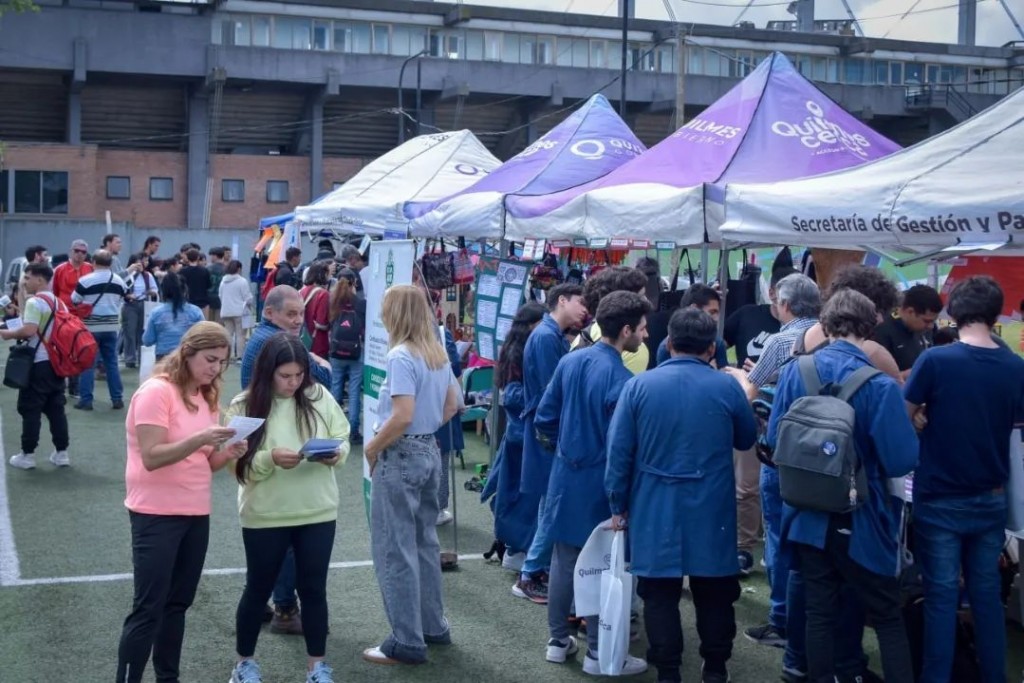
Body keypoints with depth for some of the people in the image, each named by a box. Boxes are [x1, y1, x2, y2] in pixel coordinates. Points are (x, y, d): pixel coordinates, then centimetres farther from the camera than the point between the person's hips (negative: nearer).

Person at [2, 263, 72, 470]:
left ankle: (27, 455, 4)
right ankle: (61, 452, 12)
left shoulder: (34, 302, -13)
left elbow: (29, 331, -23)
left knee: (30, 409, 0)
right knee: (56, 409, 10)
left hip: (38, 363, -8)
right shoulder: (59, 302, 13)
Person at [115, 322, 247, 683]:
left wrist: (228, 452, -9)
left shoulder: (207, 396, 10)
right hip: (157, 514, -7)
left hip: (196, 513, 8)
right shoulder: (157, 391, -14)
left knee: (177, 603, 12)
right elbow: (151, 458, -21)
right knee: (148, 609, -6)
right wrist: (199, 438, -32)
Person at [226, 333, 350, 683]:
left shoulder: (319, 396, -2)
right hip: (265, 516, -2)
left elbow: (342, 440, 5)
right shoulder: (244, 406, -9)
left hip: (318, 511, 2)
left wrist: (335, 453, -17)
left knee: (313, 588, 11)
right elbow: (240, 465, -11)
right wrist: (271, 459, -27)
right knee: (259, 589, 12)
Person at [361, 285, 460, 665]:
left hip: (401, 456, -9)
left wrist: (372, 447, -13)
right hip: (430, 451, 9)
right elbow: (451, 405, 15)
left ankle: (407, 642, 5)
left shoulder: (401, 356, -19)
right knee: (424, 541, 19)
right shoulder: (438, 353, 7)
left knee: (395, 549, 0)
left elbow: (402, 416, -25)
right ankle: (433, 626, 28)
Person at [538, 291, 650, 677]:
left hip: (565, 476, 7)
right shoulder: (621, 378, -20)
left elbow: (544, 420, 5)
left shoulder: (570, 362, 1)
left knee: (563, 560, 14)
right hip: (599, 483, -6)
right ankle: (598, 653, 12)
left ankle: (558, 641, 24)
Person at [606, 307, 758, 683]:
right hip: (711, 511, 0)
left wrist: (618, 505, 5)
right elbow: (746, 440, 10)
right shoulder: (727, 387, -7)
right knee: (713, 592, 14)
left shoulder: (639, 385, -6)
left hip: (654, 510, 0)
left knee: (660, 594, 6)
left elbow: (619, 451, -4)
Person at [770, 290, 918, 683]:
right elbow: (902, 460, -20)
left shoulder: (794, 372, -6)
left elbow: (774, 439, 2)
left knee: (820, 612, 14)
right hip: (859, 519, -4)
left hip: (808, 514, 4)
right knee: (887, 617, 10)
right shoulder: (879, 385, -20)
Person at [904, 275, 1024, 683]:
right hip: (991, 499, 4)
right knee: (986, 592, 14)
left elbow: (904, 416, -6)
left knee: (941, 595, 3)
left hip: (940, 499, -4)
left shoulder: (936, 361, -16)